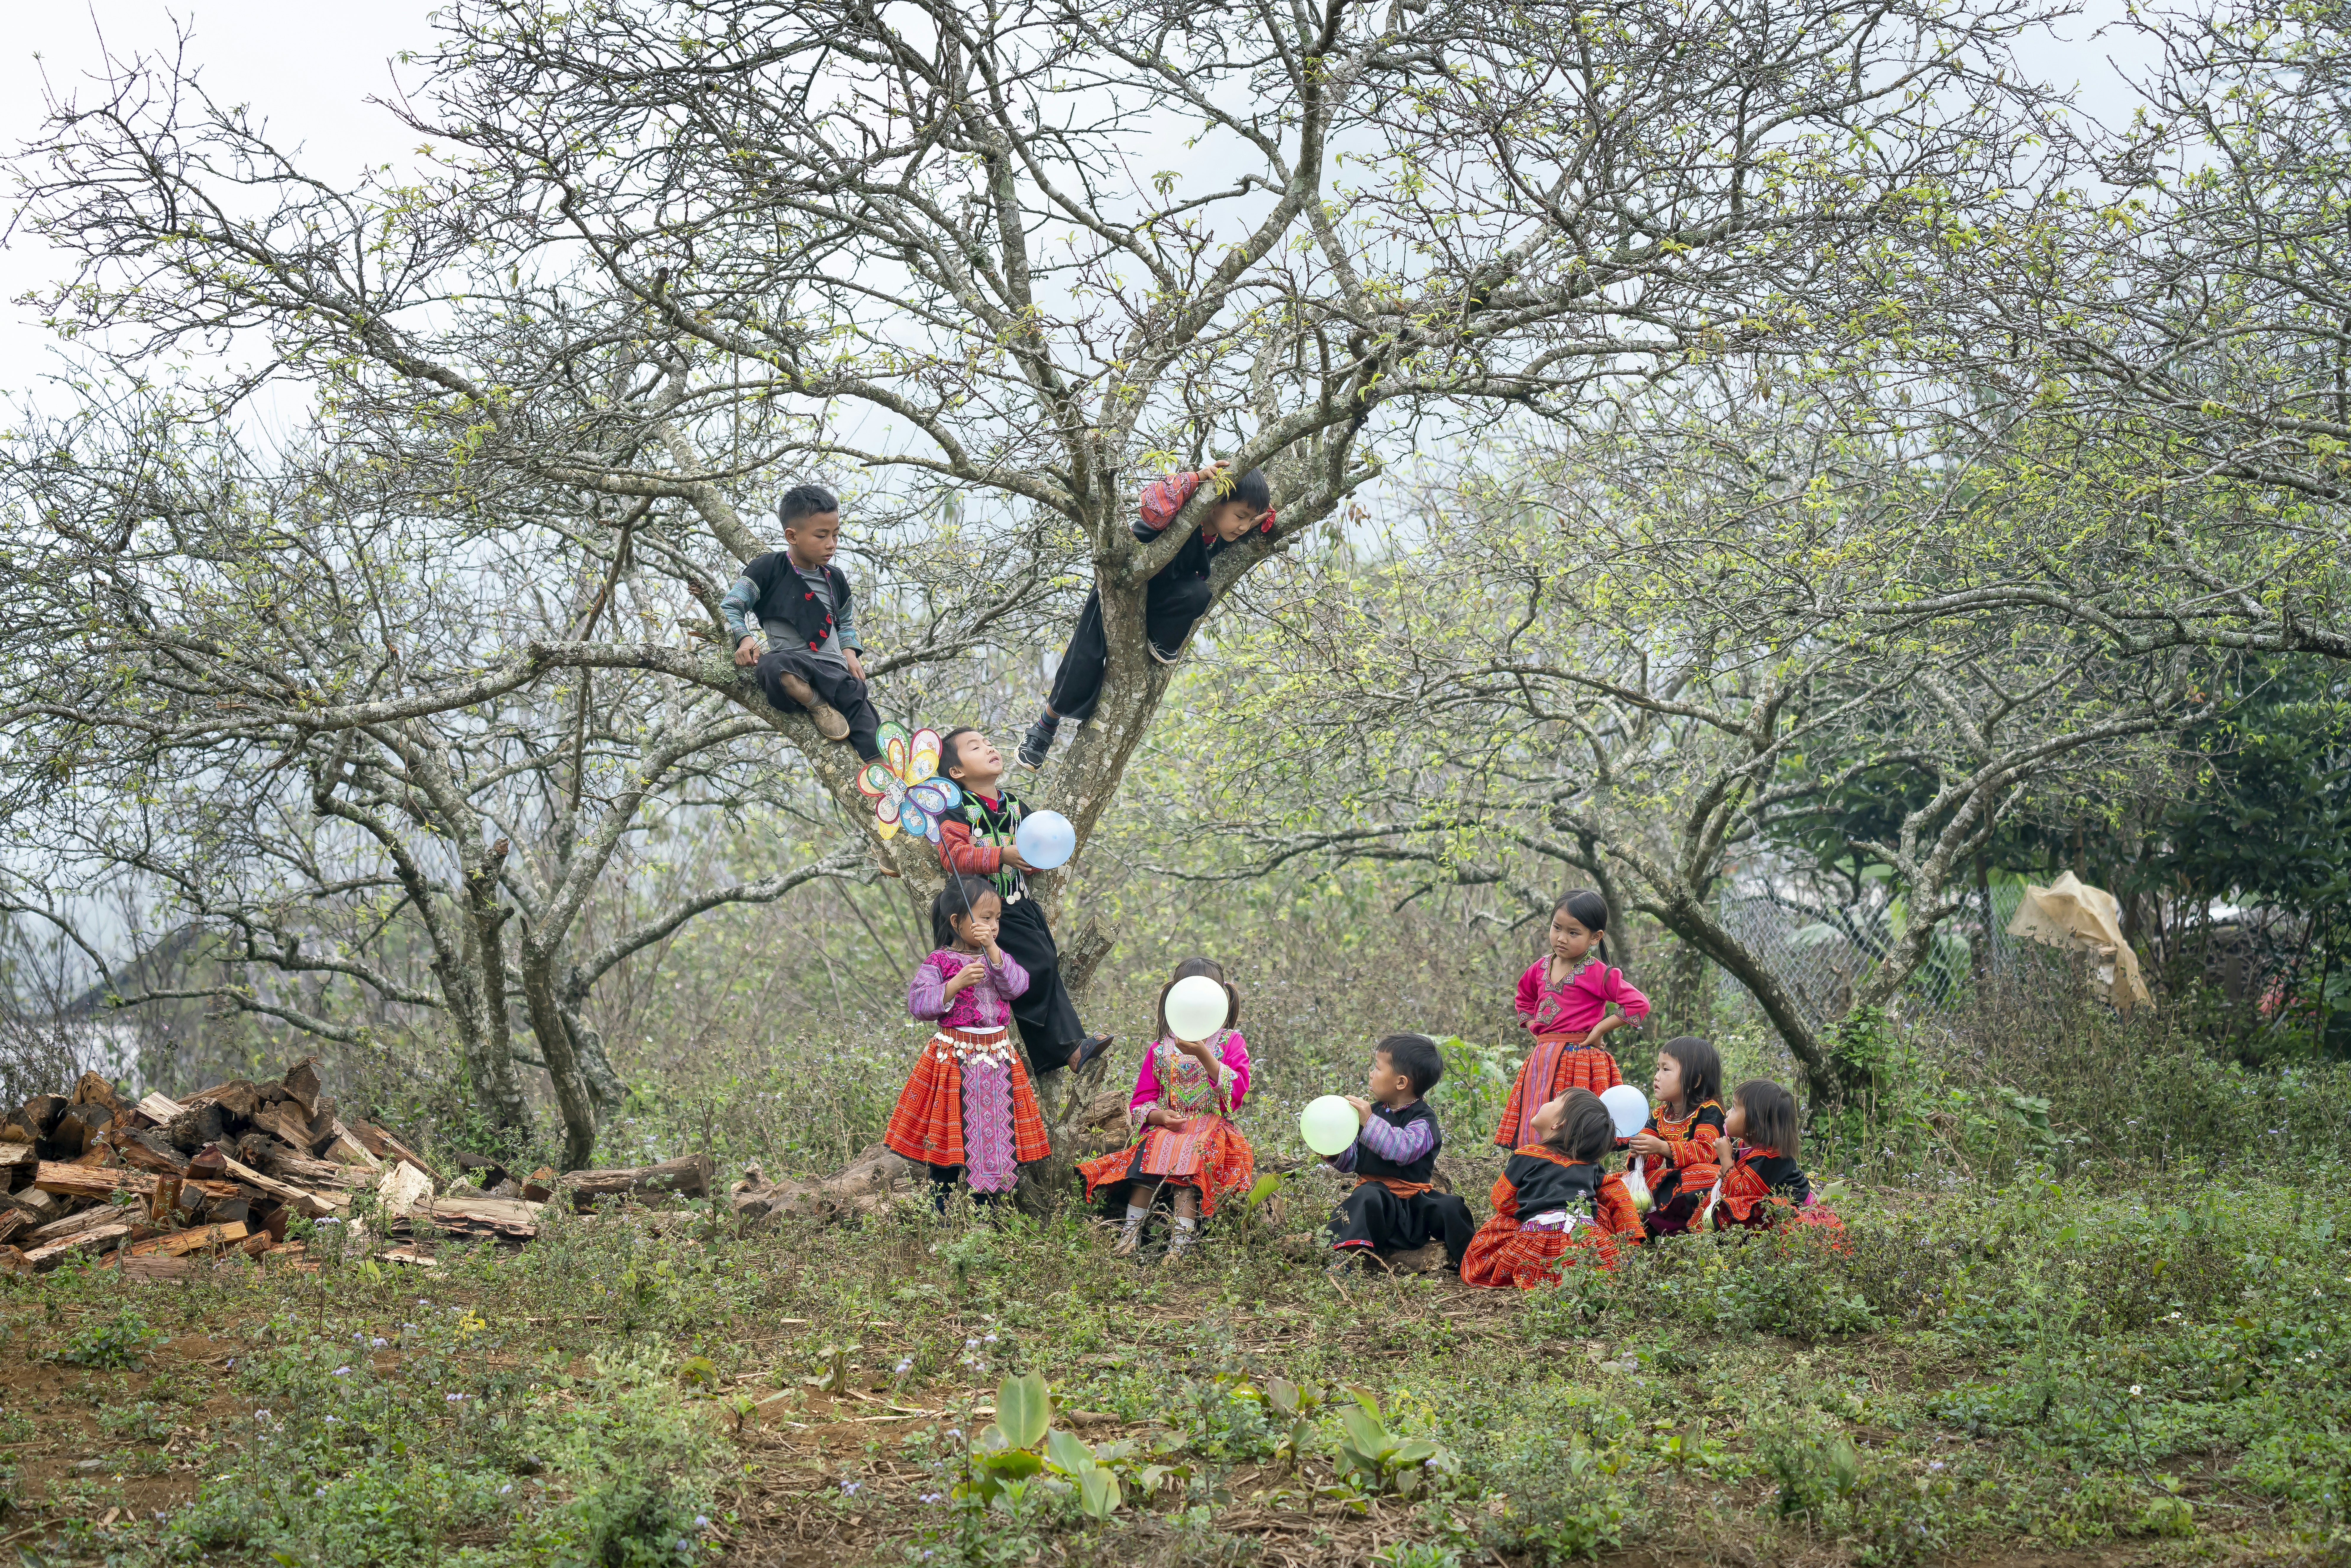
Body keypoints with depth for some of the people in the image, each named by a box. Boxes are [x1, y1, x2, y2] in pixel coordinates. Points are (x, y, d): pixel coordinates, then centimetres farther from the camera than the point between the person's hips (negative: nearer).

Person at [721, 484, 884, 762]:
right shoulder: (769, 569, 1)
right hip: (792, 660, -4)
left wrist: (850, 652, 11)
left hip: (835, 673, 4)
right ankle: (817, 705, -19)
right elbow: (729, 607, 3)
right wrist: (745, 639, -17)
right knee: (774, 666, -43)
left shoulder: (835, 579, 17)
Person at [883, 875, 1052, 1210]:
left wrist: (992, 950, -17)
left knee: (997, 1138, 7)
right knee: (948, 1144, 1)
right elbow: (918, 1003, -15)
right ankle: (943, 1218, 11)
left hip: (998, 1058, 5)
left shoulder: (998, 957, 10)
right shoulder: (939, 962, -6)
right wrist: (956, 984, -25)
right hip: (953, 1061, -5)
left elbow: (1017, 987, -8)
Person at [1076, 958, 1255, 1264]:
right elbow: (1141, 1099, 11)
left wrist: (1204, 1055, -21)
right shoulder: (1161, 1049, 12)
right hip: (1168, 1127, 2)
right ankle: (1131, 1233, -25)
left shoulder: (1230, 1042, 6)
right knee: (1149, 1154, -30)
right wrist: (1158, 1116, -14)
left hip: (1212, 1128, -2)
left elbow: (1237, 1090, -10)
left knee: (1190, 1157, -34)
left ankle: (1181, 1242, -37)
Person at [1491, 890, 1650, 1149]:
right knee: (1535, 1136, 6)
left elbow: (1639, 1005, -14)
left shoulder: (1599, 975, -9)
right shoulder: (1541, 968, 10)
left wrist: (1599, 1029, -12)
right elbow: (1525, 999, 30)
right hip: (1542, 1061, 6)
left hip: (1580, 1063, -6)